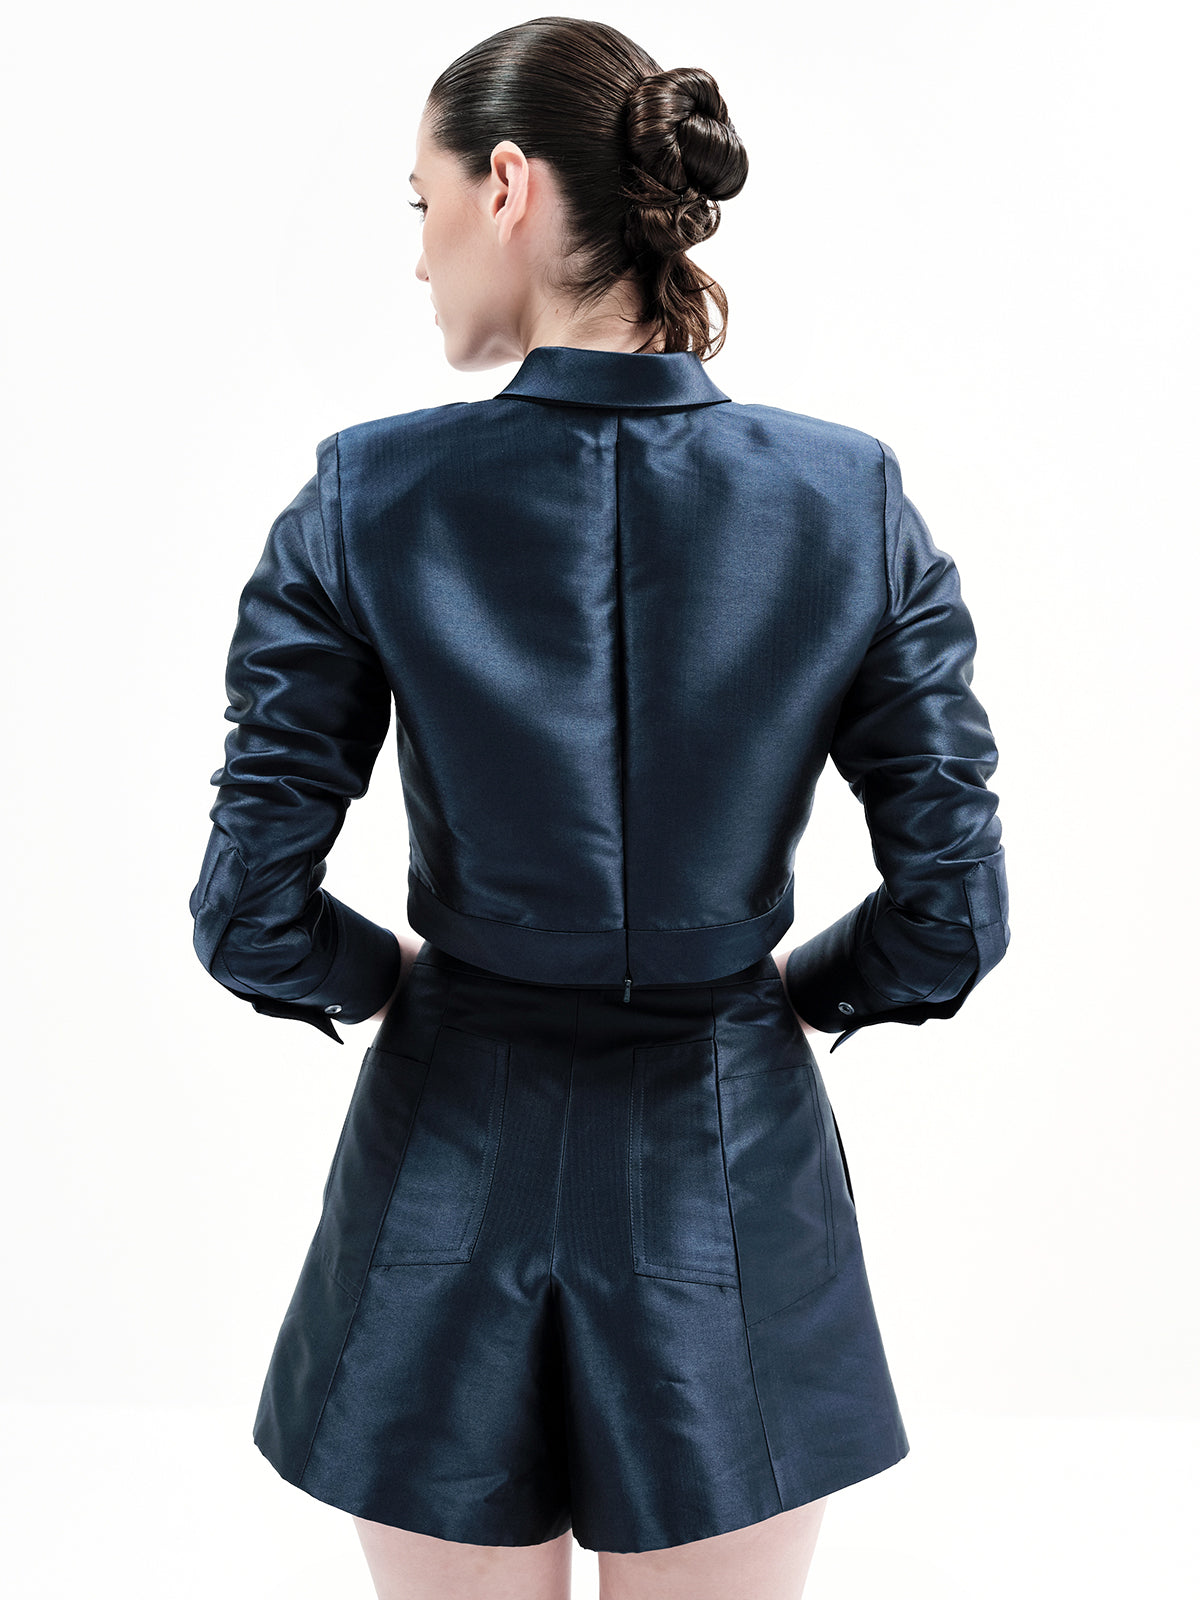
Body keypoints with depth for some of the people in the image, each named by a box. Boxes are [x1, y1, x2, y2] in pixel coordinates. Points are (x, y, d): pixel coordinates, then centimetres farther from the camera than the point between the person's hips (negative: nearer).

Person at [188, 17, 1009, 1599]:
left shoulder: (369, 494, -13)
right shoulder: (851, 496, -9)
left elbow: (251, 919, -11)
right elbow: (955, 912, -7)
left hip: (453, 1165, 0)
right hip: (727, 1167, 1)